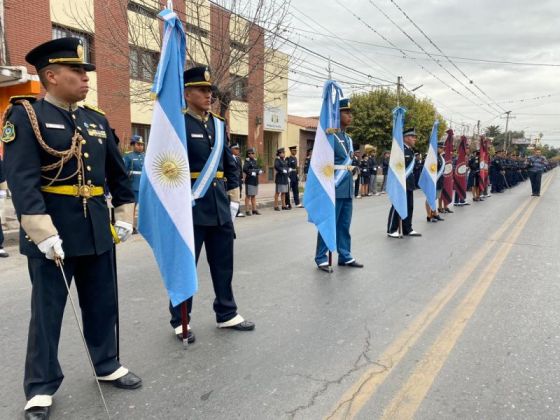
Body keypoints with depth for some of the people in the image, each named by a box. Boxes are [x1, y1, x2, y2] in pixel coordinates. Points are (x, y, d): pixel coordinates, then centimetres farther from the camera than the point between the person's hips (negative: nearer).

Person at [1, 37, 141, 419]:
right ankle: (41, 389, 24)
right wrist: (44, 235, -23)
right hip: (53, 231, -5)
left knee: (102, 303, 15)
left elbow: (118, 172, 15)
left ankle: (108, 366, 34)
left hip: (97, 229, 6)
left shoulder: (97, 120, 11)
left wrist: (124, 216, 9)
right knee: (47, 310, 7)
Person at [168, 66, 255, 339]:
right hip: (191, 204, -6)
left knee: (223, 262, 14)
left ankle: (226, 314, 29)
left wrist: (234, 193, 11)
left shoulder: (219, 125, 13)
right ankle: (179, 321, 22)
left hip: (220, 204, 6)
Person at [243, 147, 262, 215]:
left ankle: (254, 209, 20)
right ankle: (247, 210, 4)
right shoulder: (247, 161, -9)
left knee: (254, 195, 13)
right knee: (248, 195, -1)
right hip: (249, 181, -7)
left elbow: (258, 168, 16)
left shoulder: (255, 161, 13)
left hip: (255, 180, 7)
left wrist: (260, 171, -5)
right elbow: (244, 169, -21)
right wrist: (251, 173, -20)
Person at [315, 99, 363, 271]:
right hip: (334, 188, -8)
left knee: (344, 224, 12)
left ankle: (345, 256, 20)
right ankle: (321, 258, 7)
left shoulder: (348, 139, 17)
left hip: (347, 188, 8)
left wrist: (348, 184, 17)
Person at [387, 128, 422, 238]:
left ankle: (407, 229, 19)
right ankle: (392, 230, 5)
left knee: (409, 206, 11)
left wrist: (413, 182, 18)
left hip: (409, 183, 9)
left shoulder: (411, 151, 15)